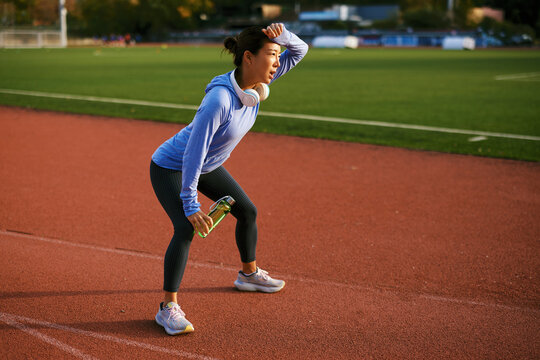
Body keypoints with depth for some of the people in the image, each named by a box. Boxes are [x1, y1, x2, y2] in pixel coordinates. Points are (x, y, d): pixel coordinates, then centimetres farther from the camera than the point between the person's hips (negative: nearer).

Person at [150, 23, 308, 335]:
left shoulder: (255, 83, -14)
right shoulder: (219, 99, -37)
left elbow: (299, 50, -5)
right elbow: (193, 153, -36)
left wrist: (282, 34, -28)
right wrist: (191, 206, -36)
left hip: (207, 166, 9)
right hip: (170, 168, -8)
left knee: (248, 211, 16)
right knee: (187, 227, -26)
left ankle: (249, 273, 39)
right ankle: (169, 307, -16)